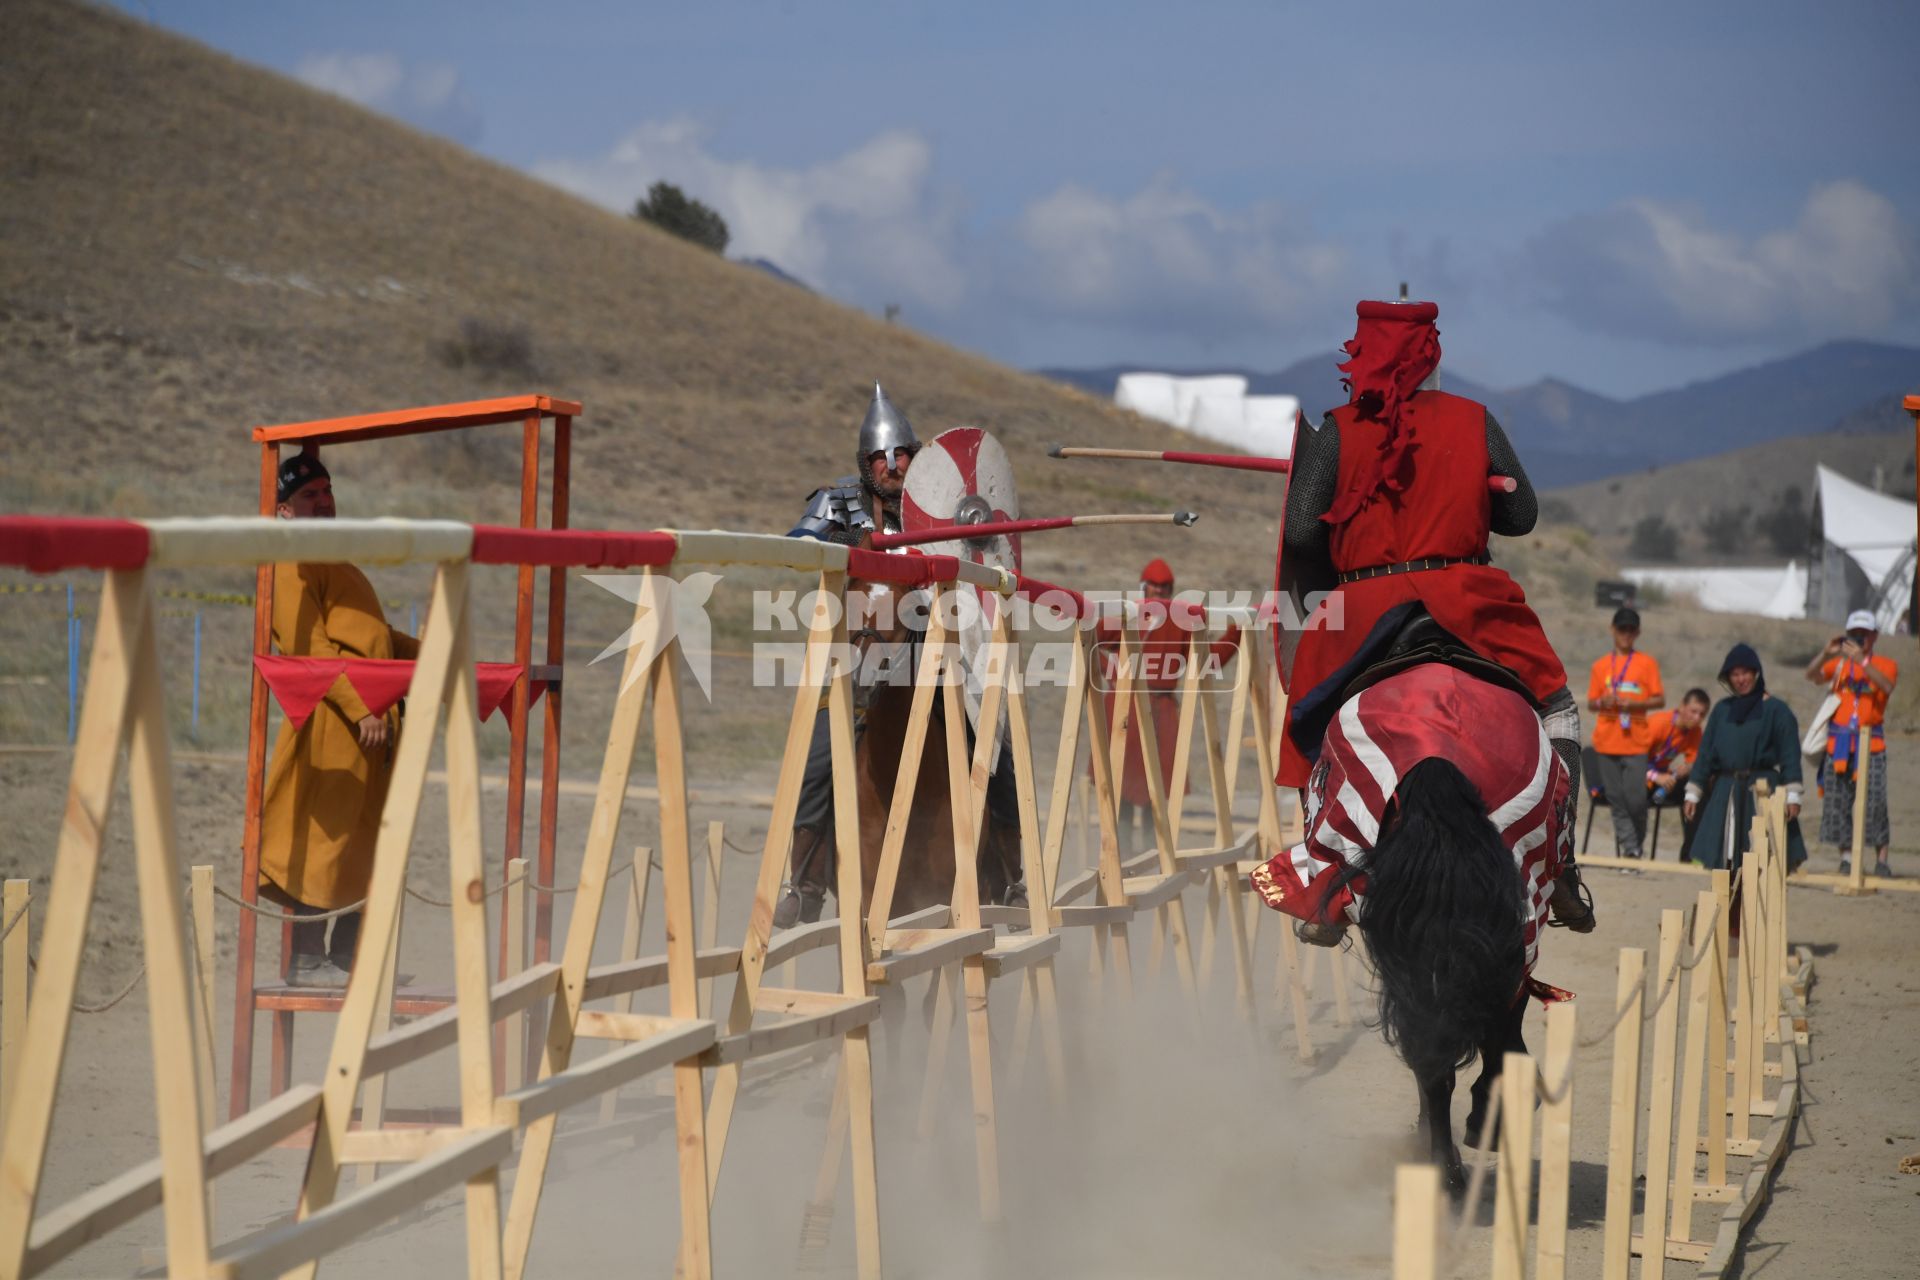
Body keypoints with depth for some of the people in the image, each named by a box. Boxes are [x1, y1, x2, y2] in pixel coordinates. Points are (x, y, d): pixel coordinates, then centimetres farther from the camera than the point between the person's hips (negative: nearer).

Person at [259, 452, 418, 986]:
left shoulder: (334, 561, 24)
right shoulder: (291, 564, -7)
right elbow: (309, 647, -16)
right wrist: (360, 708, -22)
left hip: (372, 719, 9)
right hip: (331, 723, -9)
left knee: (364, 846, 10)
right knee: (323, 841, -7)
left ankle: (346, 957, 15)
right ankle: (306, 961, -2)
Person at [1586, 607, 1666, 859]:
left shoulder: (1647, 663, 5)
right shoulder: (1600, 665, 11)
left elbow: (1660, 700, 3)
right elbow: (1591, 703, 13)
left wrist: (1634, 704, -14)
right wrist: (1602, 702, -9)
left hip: (1636, 742, -2)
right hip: (1606, 742, 2)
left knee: (1636, 799, -9)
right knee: (1617, 800, 1)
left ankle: (1635, 847, 8)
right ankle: (1630, 850, 5)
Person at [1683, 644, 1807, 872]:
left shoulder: (1776, 710, 0)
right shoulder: (1722, 710, 13)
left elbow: (1790, 756, -4)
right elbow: (1706, 751, 16)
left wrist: (1792, 795, -12)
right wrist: (1693, 792, 12)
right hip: (1726, 792, 4)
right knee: (1724, 861, 0)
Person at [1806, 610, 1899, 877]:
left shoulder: (1885, 664, 6)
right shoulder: (1839, 664, 13)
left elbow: (1886, 686, -15)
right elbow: (1813, 675, -2)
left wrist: (1862, 659, -25)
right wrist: (1826, 653, -19)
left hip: (1871, 744, -3)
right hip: (1839, 744, 3)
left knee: (1875, 801, -11)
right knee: (1838, 802, 1)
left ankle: (1881, 859, -7)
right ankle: (1846, 856, 8)